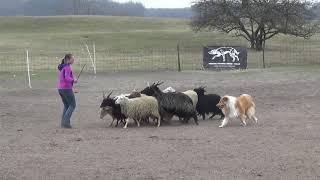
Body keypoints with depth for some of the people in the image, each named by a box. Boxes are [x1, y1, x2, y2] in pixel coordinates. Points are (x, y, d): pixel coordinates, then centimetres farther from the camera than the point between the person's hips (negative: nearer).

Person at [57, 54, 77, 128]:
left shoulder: (62, 67, 14)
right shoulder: (68, 67, -14)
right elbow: (67, 78, -26)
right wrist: (73, 80, -10)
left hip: (60, 89, 9)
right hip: (67, 89, -9)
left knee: (66, 106, 17)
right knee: (72, 105, 2)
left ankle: (63, 123, 12)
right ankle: (66, 122, -6)